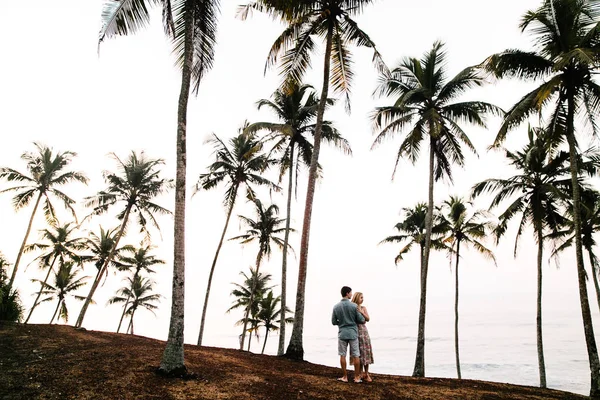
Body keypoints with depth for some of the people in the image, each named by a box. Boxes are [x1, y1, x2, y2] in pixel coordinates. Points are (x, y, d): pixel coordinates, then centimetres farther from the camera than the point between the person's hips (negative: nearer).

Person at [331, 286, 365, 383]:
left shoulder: (336, 307, -4)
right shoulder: (354, 306, -11)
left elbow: (334, 322, 3)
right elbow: (361, 320, -5)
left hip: (342, 333, 2)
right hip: (353, 333, -1)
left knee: (342, 355, 9)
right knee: (356, 355, 8)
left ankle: (345, 377, 13)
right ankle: (357, 377, 12)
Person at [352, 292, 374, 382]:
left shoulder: (363, 308, 6)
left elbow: (368, 319, -7)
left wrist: (361, 312, -20)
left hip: (363, 331, 3)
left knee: (365, 352, 1)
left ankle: (366, 374, 10)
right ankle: (361, 373, 14)